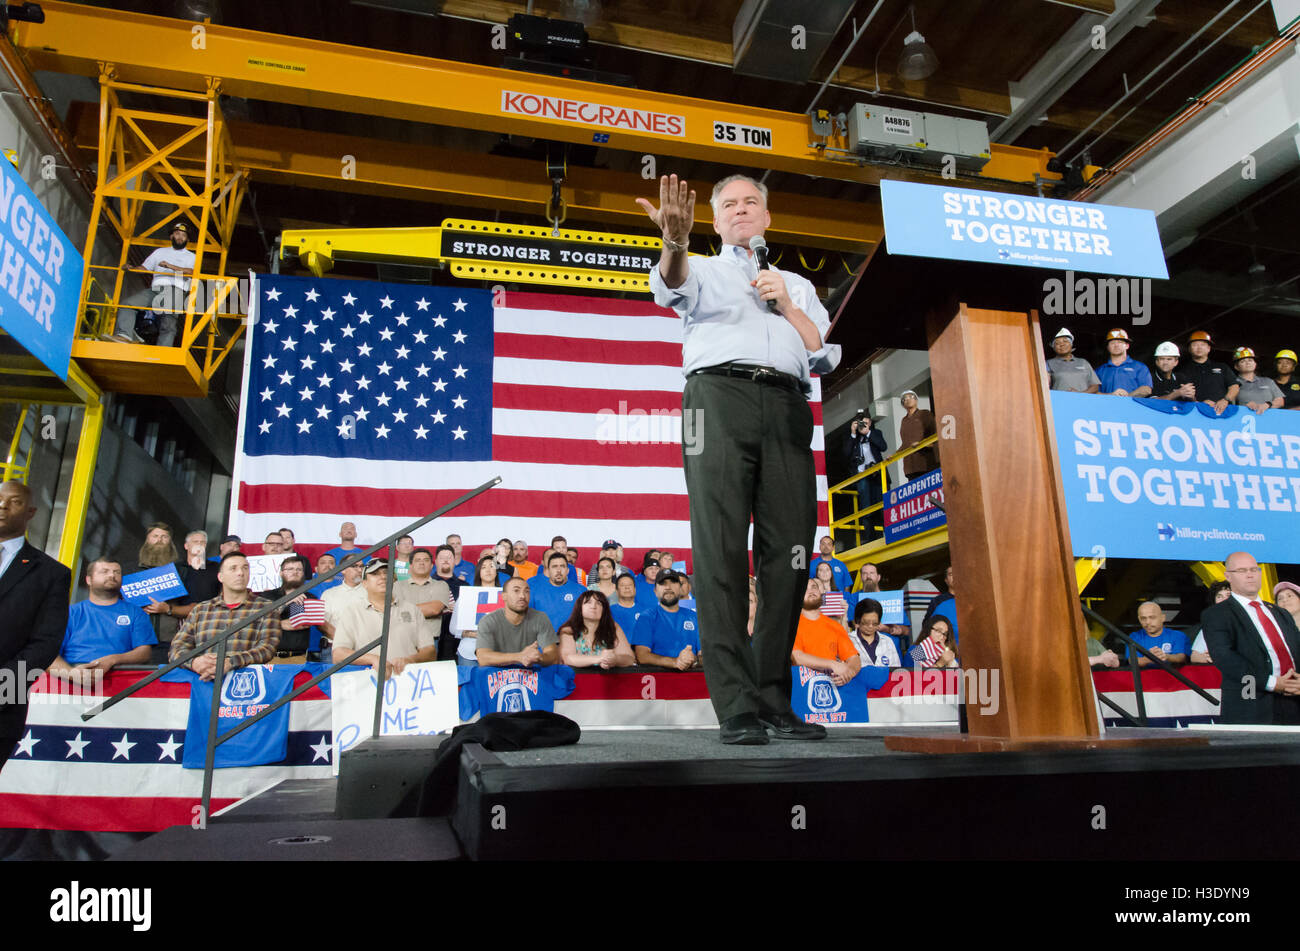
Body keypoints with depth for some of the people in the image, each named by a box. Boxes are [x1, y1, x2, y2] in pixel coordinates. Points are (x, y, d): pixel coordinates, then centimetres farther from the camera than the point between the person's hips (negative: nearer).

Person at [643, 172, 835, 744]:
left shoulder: (797, 285, 32)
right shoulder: (703, 271, 23)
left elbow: (826, 355, 20)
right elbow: (670, 285, -4)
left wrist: (785, 305, 8)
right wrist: (675, 241, -27)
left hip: (786, 406, 3)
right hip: (719, 396, -3)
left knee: (789, 553, -6)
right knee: (721, 551, -13)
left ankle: (774, 701, 1)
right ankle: (736, 708, -13)